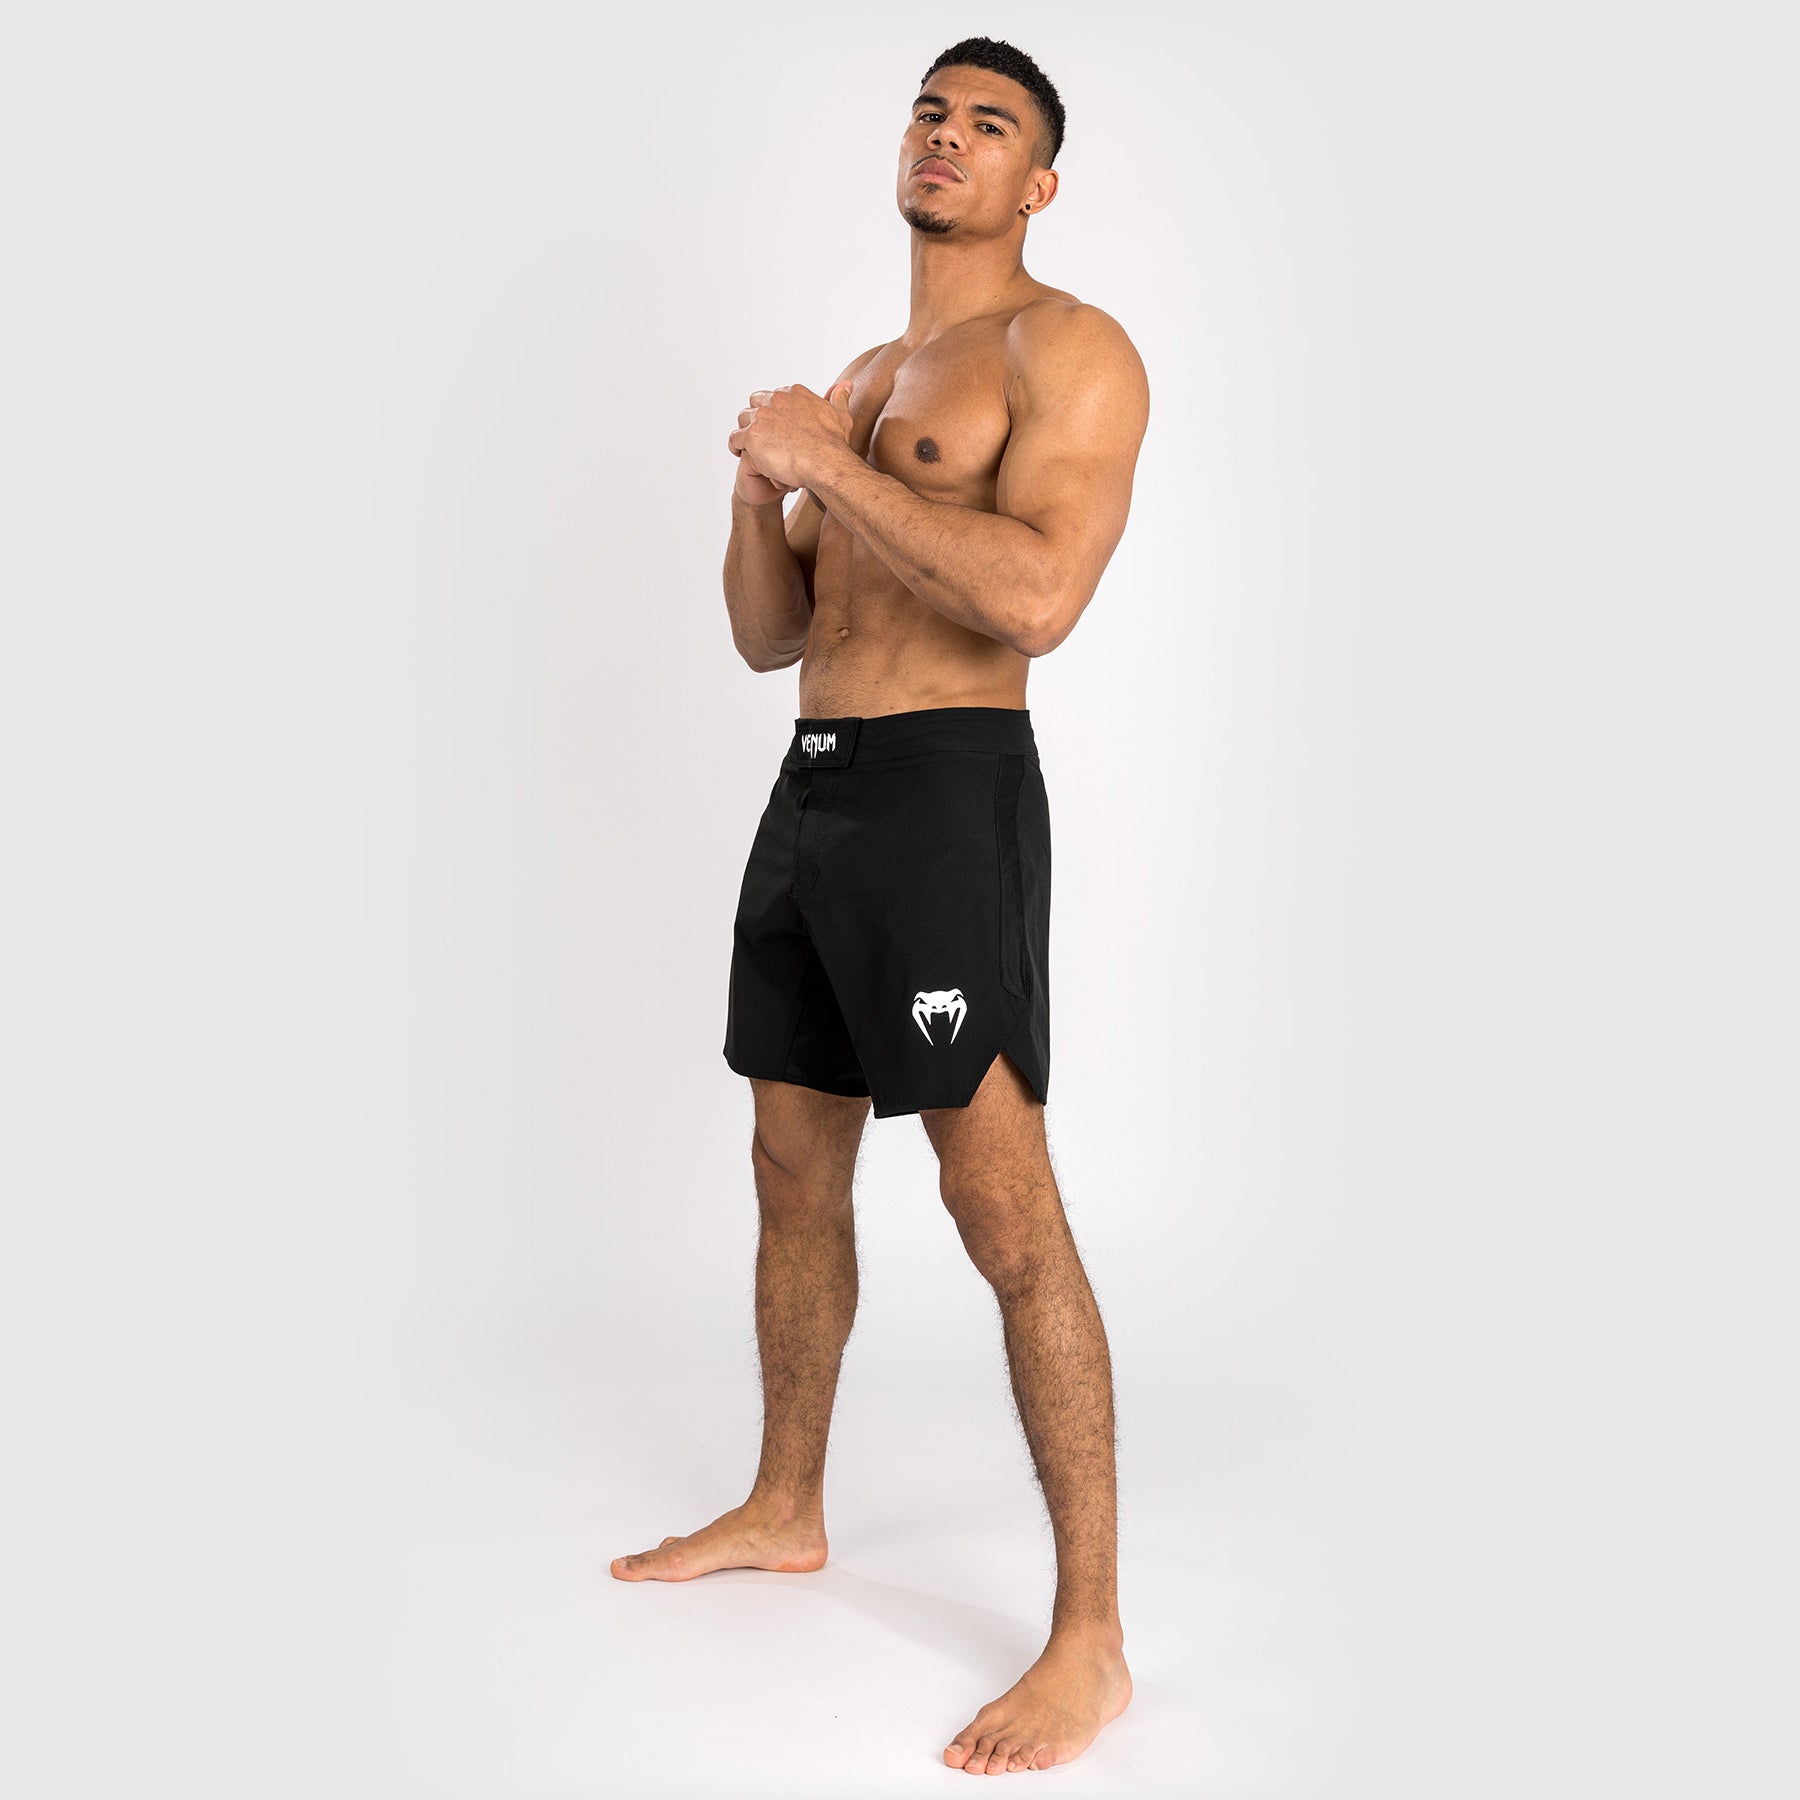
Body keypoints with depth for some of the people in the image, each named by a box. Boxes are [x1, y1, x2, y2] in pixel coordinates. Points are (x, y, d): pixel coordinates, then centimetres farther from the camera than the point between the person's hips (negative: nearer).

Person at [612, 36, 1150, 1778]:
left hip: (945, 797, -9)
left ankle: (1089, 1641, -3)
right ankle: (785, 1511, 34)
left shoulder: (1067, 350, -5)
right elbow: (768, 637, 19)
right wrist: (759, 484, 0)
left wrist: (829, 463, -16)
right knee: (794, 1167, 16)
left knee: (1002, 1206, -10)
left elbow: (1034, 598, -23)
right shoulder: (860, 378, 20)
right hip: (810, 786, 9)